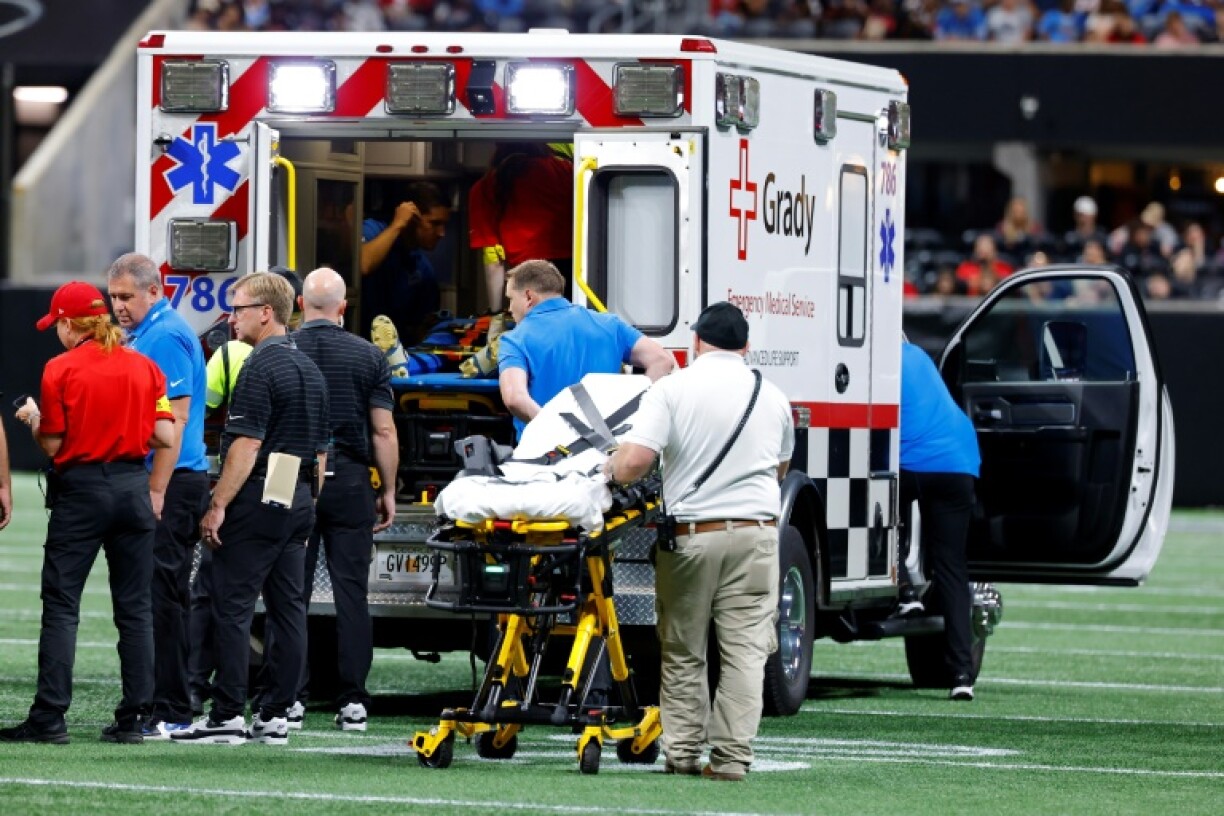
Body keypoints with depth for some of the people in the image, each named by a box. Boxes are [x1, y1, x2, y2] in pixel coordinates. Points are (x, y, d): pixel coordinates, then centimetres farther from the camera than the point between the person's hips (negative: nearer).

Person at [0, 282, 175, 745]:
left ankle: (49, 717, -6)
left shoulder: (60, 370, -7)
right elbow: (165, 436, 1)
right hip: (133, 487, 4)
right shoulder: (144, 367, 5)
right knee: (134, 607, 7)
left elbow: (52, 445, -6)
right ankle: (133, 718, 6)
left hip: (80, 490, -4)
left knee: (61, 603, -1)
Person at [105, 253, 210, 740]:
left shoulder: (166, 338, -13)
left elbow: (175, 417, -19)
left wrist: (156, 491, -22)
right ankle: (168, 706, 14)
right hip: (159, 483, 10)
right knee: (167, 596, 11)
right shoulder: (140, 337, 19)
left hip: (171, 483, -10)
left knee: (161, 596, -10)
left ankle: (169, 713, -11)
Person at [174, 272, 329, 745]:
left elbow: (247, 445, -19)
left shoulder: (260, 368, -13)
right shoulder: (309, 369, 16)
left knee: (232, 606, -6)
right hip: (299, 501, 9)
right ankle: (276, 715, 7)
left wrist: (218, 505, -18)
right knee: (289, 608, 6)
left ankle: (227, 716, -8)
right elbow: (320, 450, 20)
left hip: (258, 498, -9)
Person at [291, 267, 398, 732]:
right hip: (350, 481, 0)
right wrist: (388, 492, 8)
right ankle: (352, 701, -3)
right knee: (351, 593, 1)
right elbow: (383, 432, 0)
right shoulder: (368, 357, 1)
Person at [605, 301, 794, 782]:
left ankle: (682, 753, 12)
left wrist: (611, 471, 5)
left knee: (683, 652, 10)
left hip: (690, 536, -2)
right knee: (744, 652, 1)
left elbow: (634, 461, -15)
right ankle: (731, 757, -4)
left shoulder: (672, 389, -4)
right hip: (754, 534, 2)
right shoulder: (771, 396, 8)